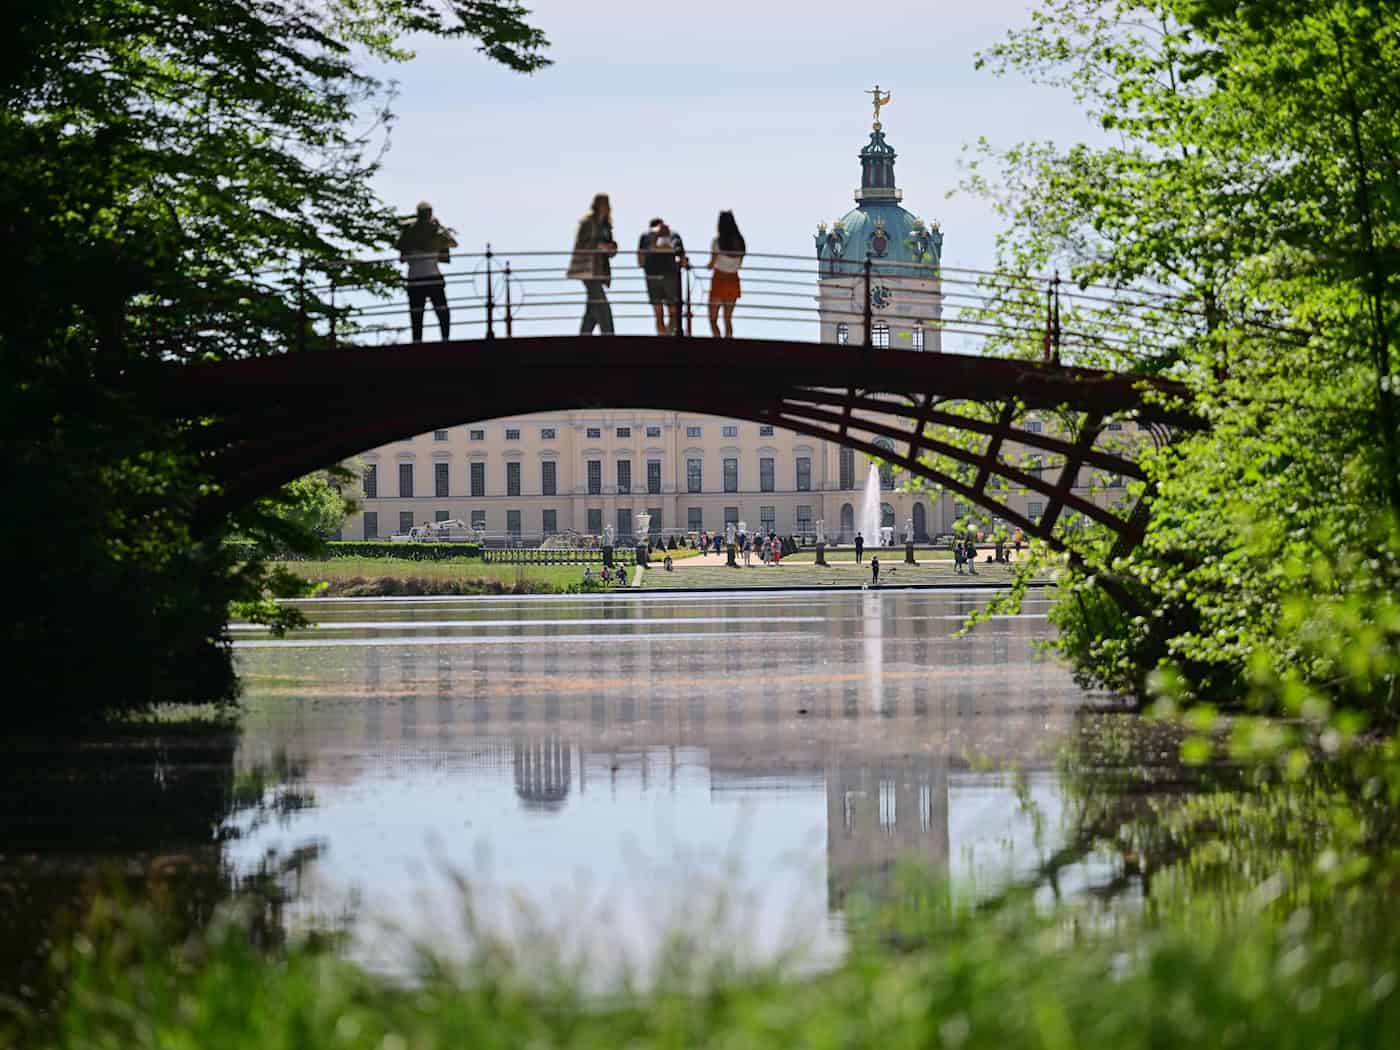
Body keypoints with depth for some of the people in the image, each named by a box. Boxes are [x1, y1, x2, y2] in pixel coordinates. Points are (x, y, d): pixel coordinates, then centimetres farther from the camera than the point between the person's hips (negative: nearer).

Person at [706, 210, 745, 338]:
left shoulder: (717, 242, -14)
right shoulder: (739, 242, 0)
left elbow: (712, 264, -11)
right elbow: (739, 263, 7)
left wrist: (709, 264, 10)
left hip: (719, 281, -5)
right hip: (733, 281, 5)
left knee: (713, 319, 3)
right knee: (728, 319, 15)